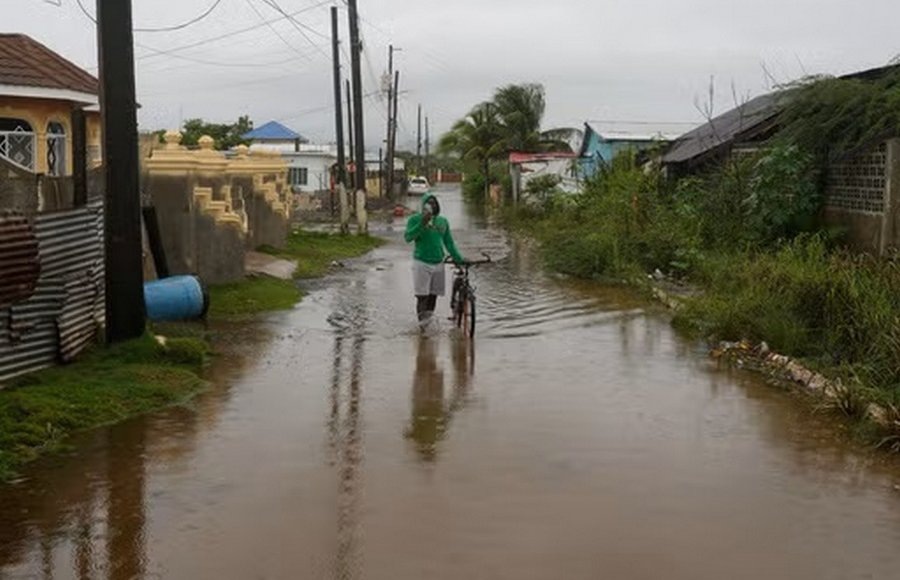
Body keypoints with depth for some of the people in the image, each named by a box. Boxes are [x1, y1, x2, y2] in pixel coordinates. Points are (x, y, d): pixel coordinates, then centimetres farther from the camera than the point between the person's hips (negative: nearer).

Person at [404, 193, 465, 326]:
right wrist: (422, 223, -26)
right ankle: (422, 320, -14)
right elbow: (408, 237, -16)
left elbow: (449, 242, 17)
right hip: (421, 263, -4)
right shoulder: (415, 219, -2)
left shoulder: (443, 221, 12)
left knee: (434, 294, 7)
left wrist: (459, 258, 10)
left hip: (438, 263, 5)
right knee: (422, 295, -10)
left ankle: (429, 317, 19)